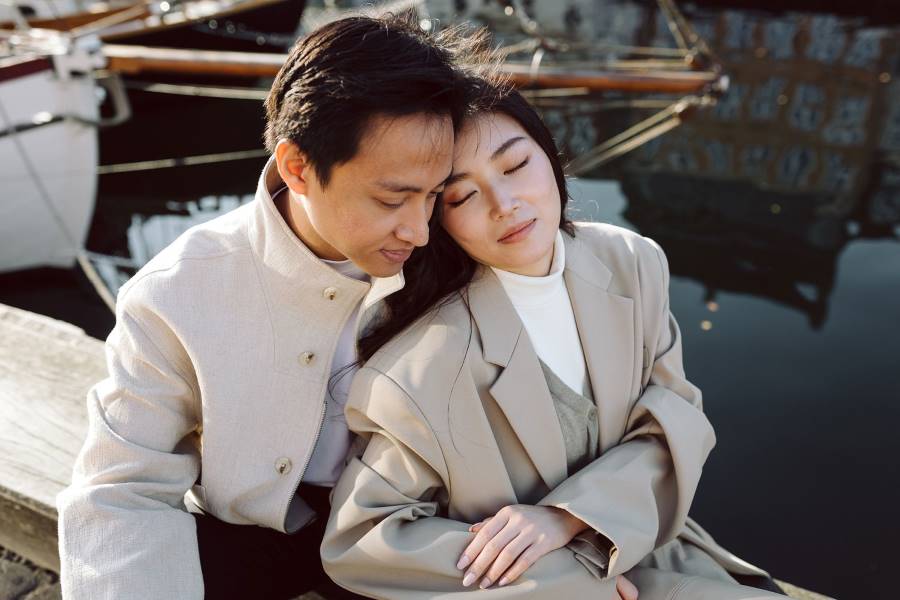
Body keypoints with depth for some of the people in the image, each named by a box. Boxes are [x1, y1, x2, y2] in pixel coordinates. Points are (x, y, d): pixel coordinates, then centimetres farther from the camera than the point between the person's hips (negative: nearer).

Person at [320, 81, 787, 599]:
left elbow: (677, 417, -2)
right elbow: (360, 540, -16)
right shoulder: (420, 368, -23)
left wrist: (567, 515, -20)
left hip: (646, 551, 4)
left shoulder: (634, 264, -9)